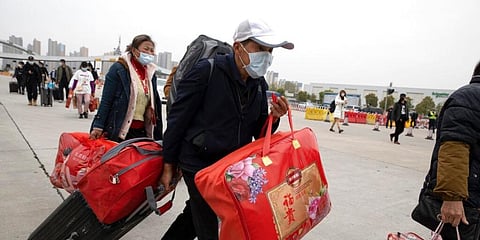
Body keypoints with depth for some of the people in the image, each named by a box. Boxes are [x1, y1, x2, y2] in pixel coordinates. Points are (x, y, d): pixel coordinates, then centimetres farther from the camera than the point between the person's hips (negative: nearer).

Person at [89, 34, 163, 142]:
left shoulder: (151, 73, 13)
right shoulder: (118, 69, -4)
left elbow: (155, 104, 17)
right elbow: (106, 100, -6)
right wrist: (98, 126, -11)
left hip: (142, 132, 5)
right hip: (118, 132, -5)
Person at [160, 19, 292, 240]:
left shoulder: (260, 85, 4)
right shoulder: (207, 71, -15)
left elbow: (259, 133, 9)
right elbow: (177, 118, -11)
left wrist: (273, 118, -13)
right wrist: (168, 165, -7)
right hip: (199, 166, -6)